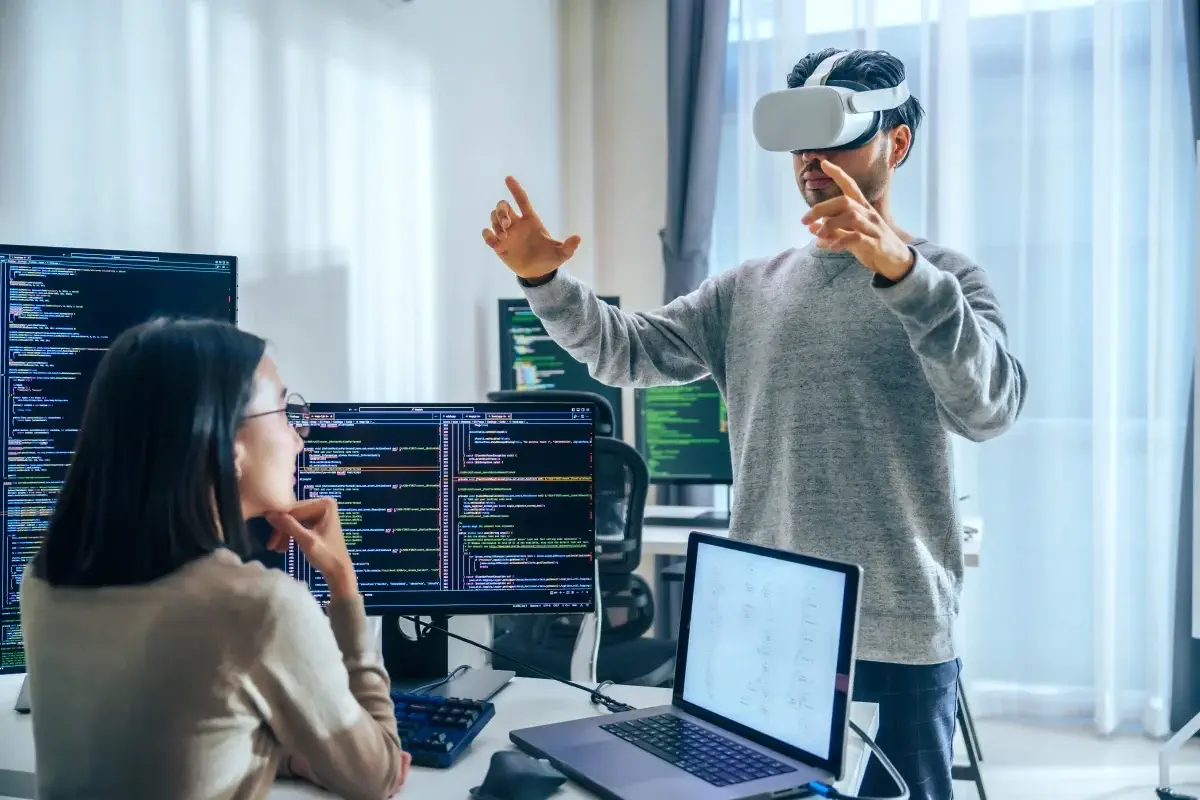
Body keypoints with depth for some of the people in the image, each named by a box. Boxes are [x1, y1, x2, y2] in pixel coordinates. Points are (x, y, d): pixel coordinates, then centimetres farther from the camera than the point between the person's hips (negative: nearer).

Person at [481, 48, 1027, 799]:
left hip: (897, 640, -4)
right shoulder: (747, 290, 10)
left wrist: (901, 269, -35)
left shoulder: (944, 279, -3)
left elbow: (990, 406, -21)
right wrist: (545, 280, -14)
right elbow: (628, 349, 3)